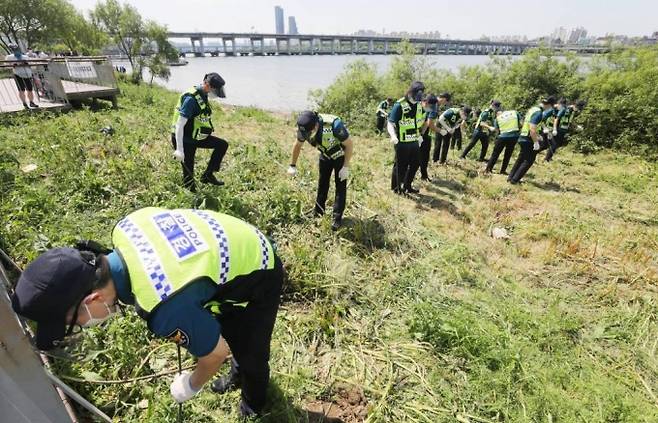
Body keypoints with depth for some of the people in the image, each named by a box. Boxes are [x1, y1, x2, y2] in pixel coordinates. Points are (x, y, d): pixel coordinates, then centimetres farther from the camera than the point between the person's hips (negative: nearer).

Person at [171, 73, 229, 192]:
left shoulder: (203, 96, 3)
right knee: (189, 173, 0)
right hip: (185, 140, -8)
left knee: (222, 144, 3)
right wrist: (179, 150, -32)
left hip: (195, 137, 8)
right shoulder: (191, 98, -25)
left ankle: (208, 175, 8)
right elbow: (179, 125, -28)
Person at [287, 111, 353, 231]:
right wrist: (292, 165, 2)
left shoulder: (334, 125, -41)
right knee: (322, 183, 11)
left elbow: (349, 144, -26)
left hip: (340, 155, -4)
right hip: (325, 155, 5)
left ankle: (337, 218, 2)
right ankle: (318, 211, 27)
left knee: (340, 185, -6)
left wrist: (346, 167, -25)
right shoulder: (304, 129, -25)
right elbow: (298, 145, -3)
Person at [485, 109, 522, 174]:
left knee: (495, 154, 10)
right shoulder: (515, 112, 11)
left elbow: (497, 130, 4)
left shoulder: (497, 118, 9)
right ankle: (503, 170, 18)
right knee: (508, 154, 15)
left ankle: (488, 169, 11)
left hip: (503, 137, -2)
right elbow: (521, 124, 5)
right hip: (514, 136, 2)